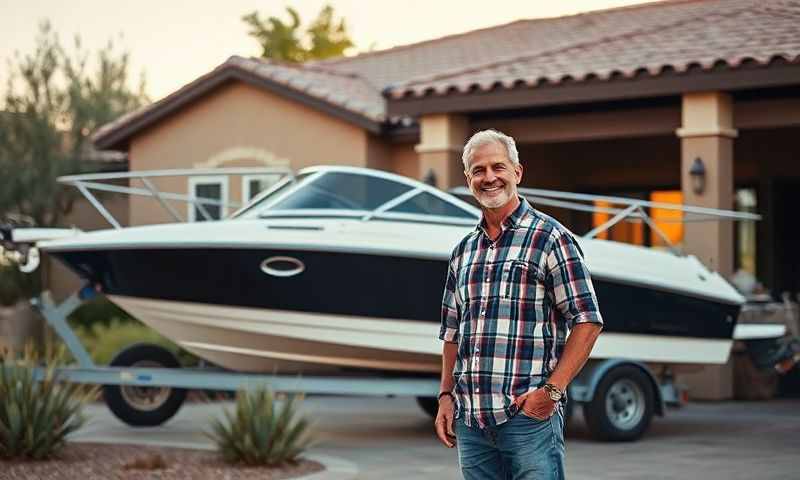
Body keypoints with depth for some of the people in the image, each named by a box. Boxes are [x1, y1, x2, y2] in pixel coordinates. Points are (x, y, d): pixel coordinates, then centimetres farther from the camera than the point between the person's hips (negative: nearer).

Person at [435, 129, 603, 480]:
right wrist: (446, 395, 10)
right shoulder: (463, 252, 17)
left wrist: (551, 390, -14)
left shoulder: (550, 238, -2)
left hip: (529, 415, -6)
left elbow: (587, 322, -6)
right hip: (469, 420, 6)